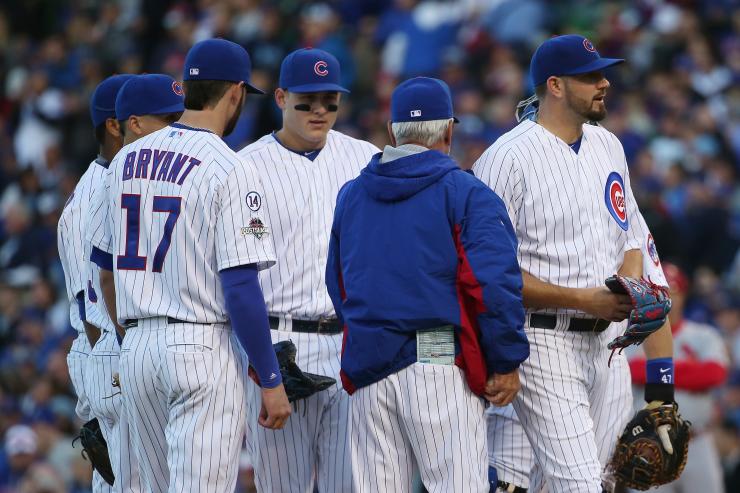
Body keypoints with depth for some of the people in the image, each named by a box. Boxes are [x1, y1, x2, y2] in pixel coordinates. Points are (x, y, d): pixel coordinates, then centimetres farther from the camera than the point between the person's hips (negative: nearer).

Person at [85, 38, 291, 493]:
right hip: (204, 348, -7)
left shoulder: (126, 160, 9)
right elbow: (241, 289, -16)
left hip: (136, 349, 7)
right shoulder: (230, 171, -12)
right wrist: (272, 381, -11)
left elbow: (104, 260, 16)